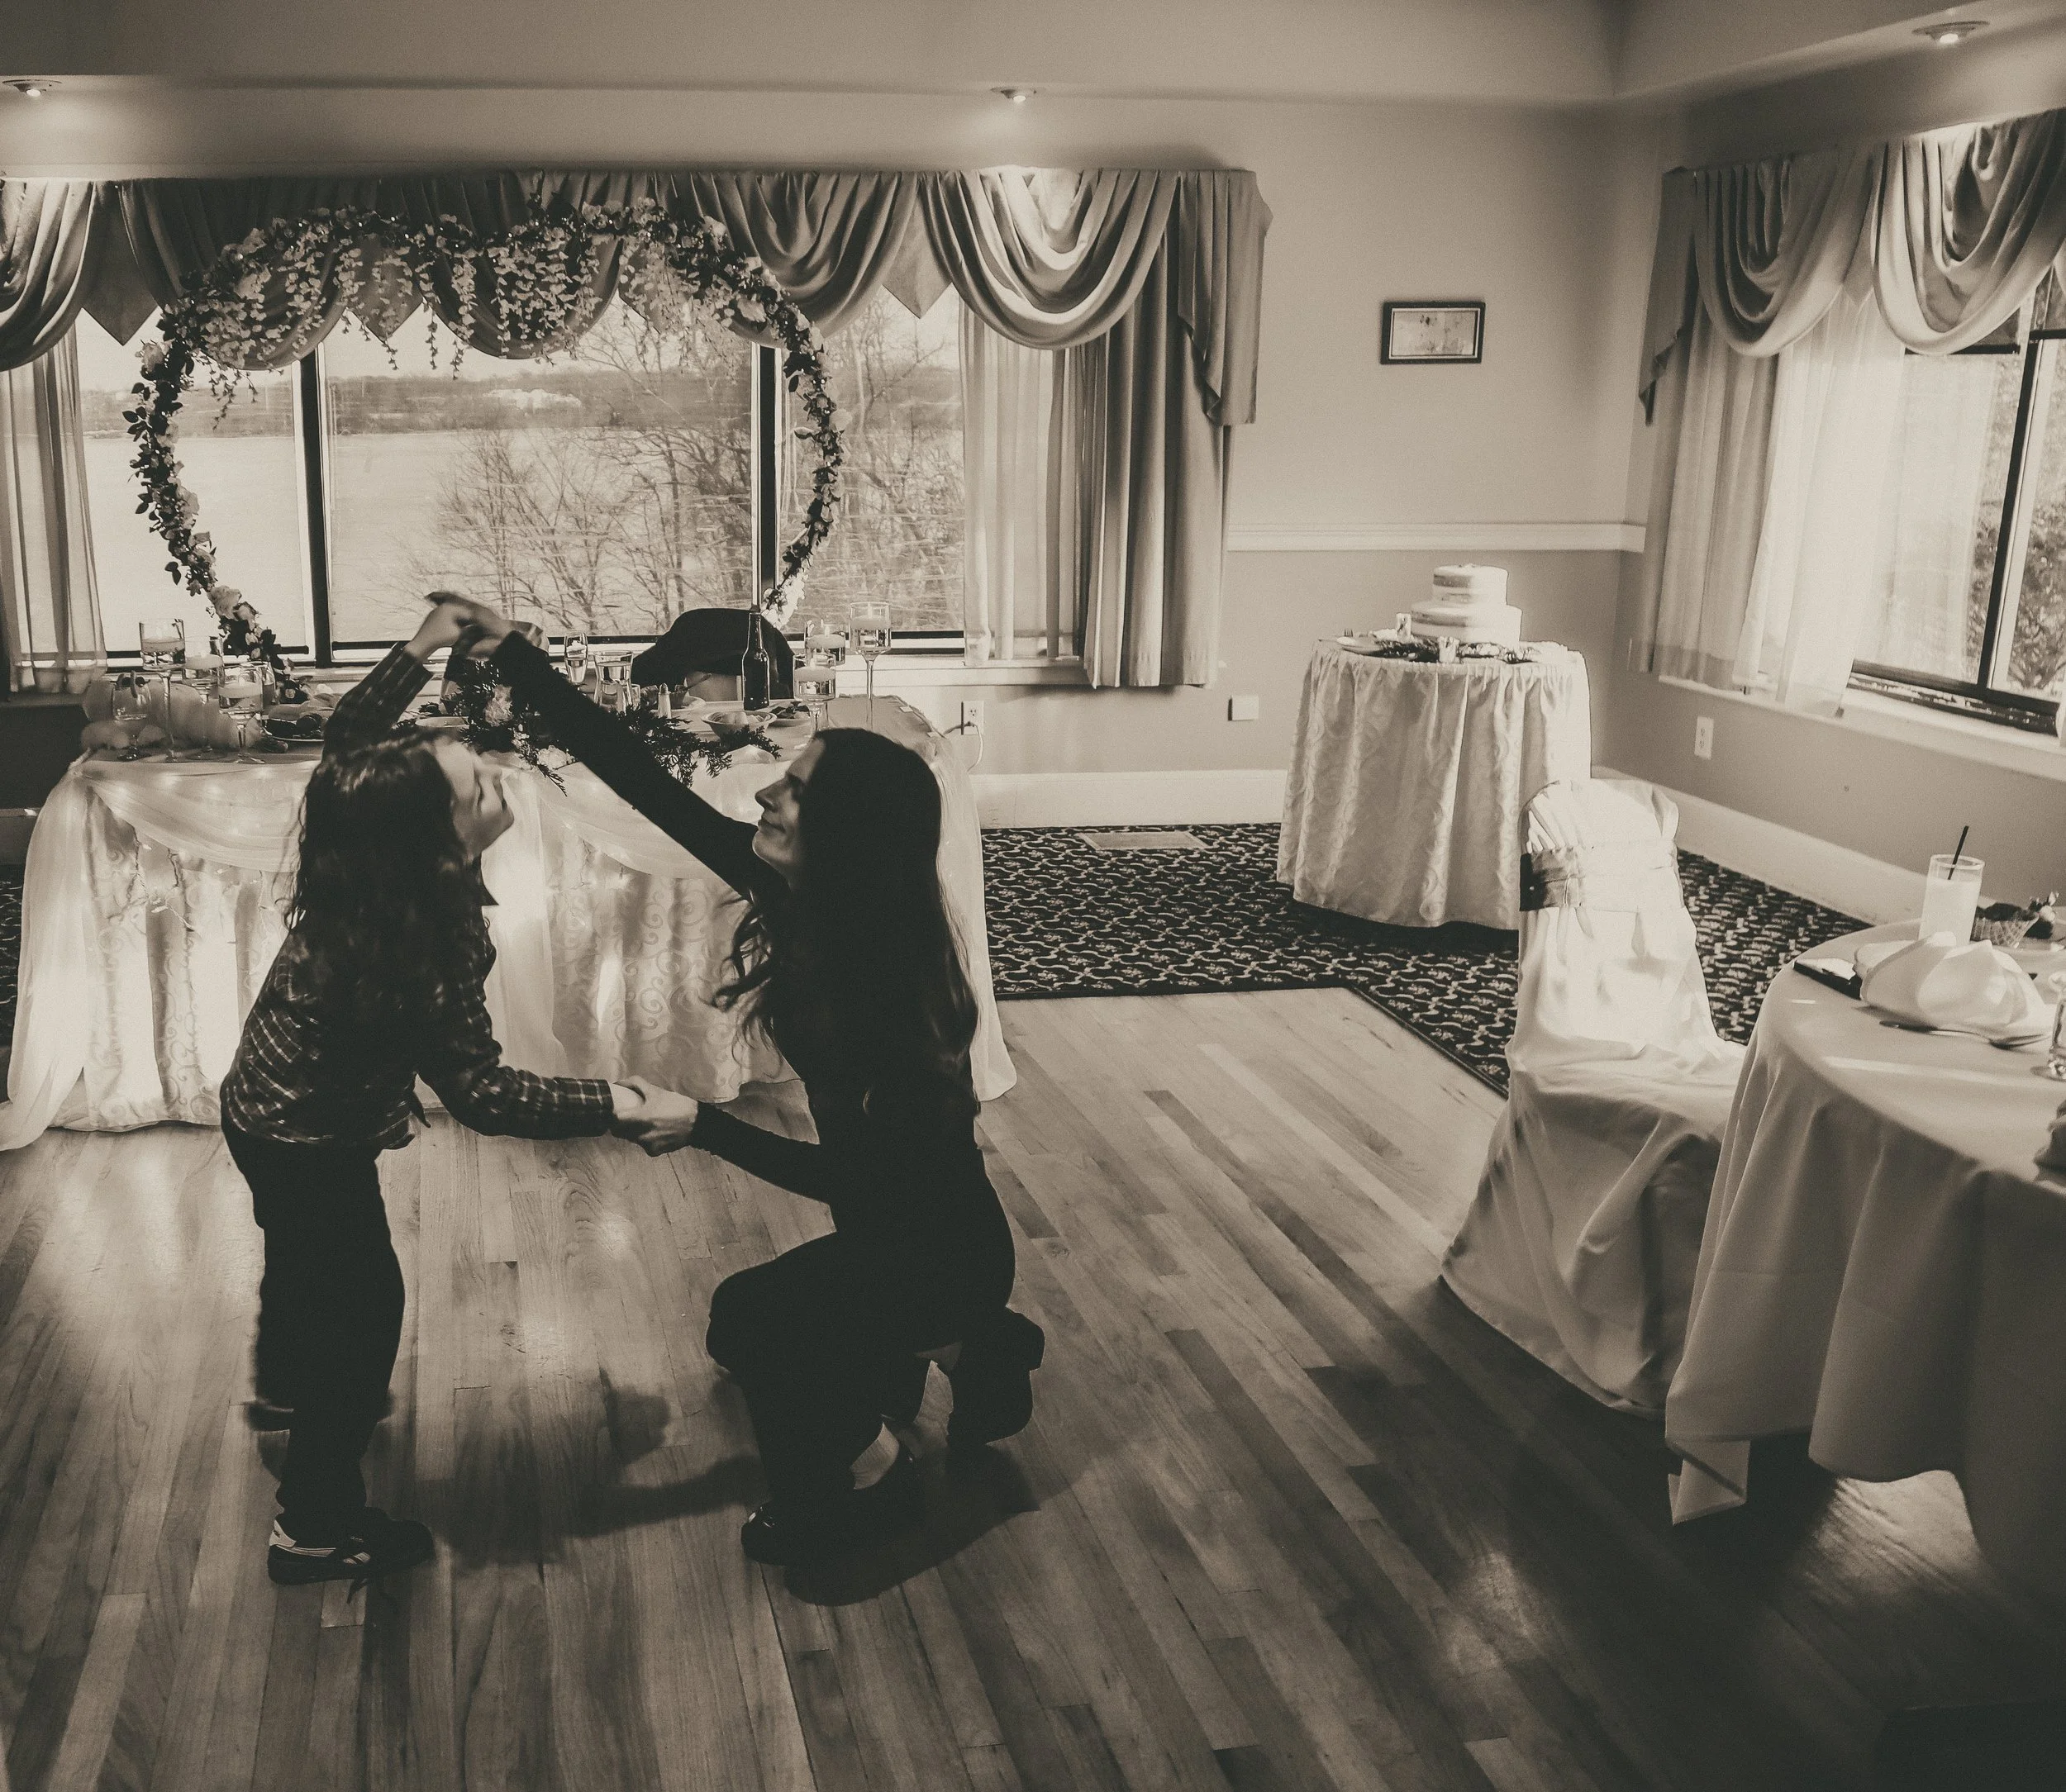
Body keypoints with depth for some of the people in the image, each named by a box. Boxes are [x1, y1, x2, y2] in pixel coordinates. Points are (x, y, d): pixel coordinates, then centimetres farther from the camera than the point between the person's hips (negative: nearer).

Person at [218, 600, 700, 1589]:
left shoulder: (360, 863, -17)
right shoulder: (414, 957, -38)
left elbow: (346, 732, 3)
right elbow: (484, 1094, -34)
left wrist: (422, 646, -1)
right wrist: (623, 1106, -33)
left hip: (269, 1111, 8)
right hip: (309, 1146, -8)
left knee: (306, 1262, 33)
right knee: (363, 1310, 9)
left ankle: (287, 1385, 62)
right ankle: (315, 1529, 24)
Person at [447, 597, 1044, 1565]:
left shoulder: (885, 978, -31)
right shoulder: (794, 896, -12)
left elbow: (849, 1175, -25)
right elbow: (649, 786, -13)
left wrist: (702, 1127, -24)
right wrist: (513, 654, -16)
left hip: (940, 1248, -8)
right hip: (890, 1225, 8)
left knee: (750, 1316, -19)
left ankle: (866, 1479, 6)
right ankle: (973, 1347, 28)